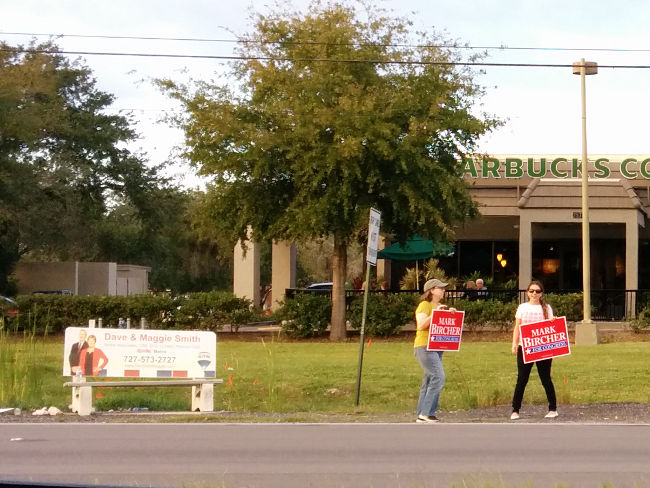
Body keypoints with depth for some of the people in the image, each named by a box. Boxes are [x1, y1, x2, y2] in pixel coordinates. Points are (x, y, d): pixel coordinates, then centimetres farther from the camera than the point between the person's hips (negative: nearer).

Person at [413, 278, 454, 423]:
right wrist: (434, 313, -24)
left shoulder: (440, 307, 20)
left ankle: (421, 415, 8)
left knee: (429, 381, 7)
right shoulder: (425, 305, -8)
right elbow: (421, 325, -19)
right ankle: (426, 413, -17)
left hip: (437, 348, 9)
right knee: (438, 377, -18)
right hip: (425, 347, -9)